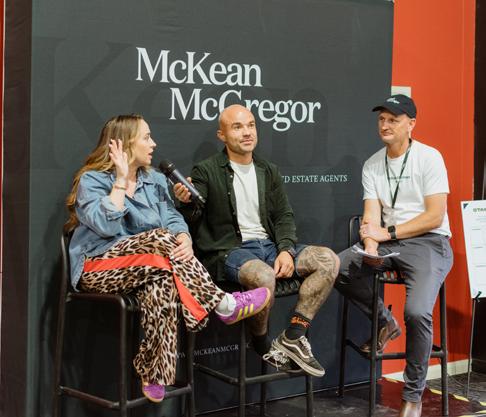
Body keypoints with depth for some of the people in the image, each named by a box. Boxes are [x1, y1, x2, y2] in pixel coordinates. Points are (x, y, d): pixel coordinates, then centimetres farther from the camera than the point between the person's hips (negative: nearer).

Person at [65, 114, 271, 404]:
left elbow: (173, 219, 3)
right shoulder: (92, 180, -2)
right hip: (99, 270, -4)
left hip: (145, 267, 4)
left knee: (162, 282, -34)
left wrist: (185, 239, -20)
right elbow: (106, 226, -19)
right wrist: (122, 179, -15)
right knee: (159, 239, -31)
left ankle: (154, 375, -32)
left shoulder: (156, 180, 16)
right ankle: (225, 306, -26)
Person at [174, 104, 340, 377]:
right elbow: (194, 220, -5)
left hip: (269, 245, 6)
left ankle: (292, 337, -11)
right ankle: (263, 345, -8)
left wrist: (286, 250, -6)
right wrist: (187, 203, -30)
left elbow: (284, 216, 13)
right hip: (229, 250, -6)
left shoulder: (269, 171, 18)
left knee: (328, 260, -14)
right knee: (263, 276, -37)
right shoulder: (207, 171, 1)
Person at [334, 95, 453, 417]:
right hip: (390, 243, 5)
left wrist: (387, 232, -18)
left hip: (429, 243, -5)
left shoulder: (429, 157, -5)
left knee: (417, 311, -29)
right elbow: (371, 216, 0)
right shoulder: (372, 165, 9)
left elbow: (434, 216, -12)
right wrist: (371, 246, -21)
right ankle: (385, 323, 5)